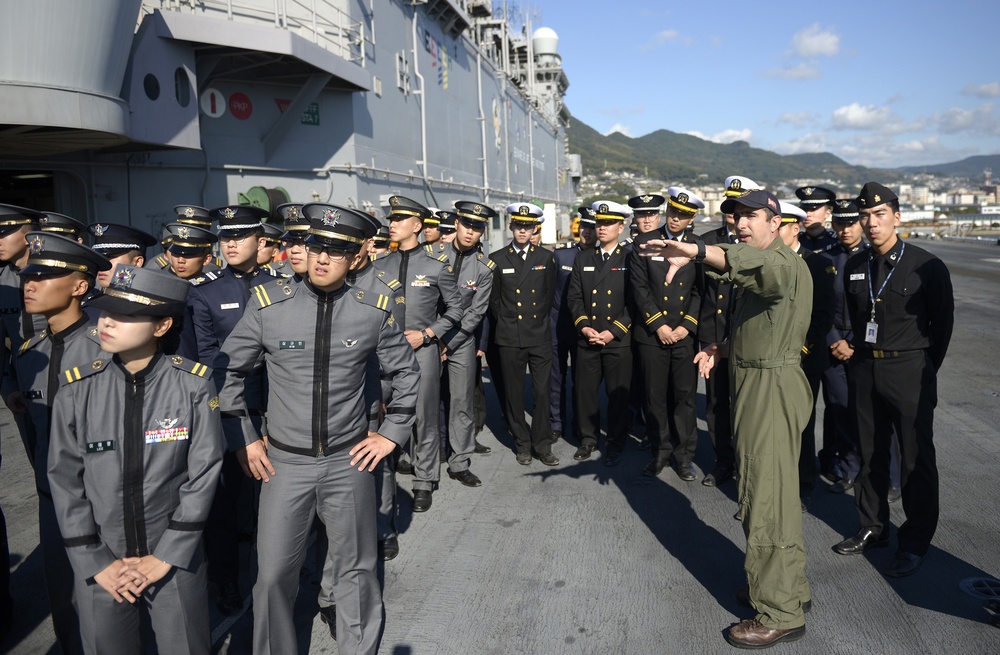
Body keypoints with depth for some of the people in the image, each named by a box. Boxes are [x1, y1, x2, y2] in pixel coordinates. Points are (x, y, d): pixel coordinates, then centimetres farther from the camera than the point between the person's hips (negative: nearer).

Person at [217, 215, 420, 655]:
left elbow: (406, 372, 10)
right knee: (273, 574, 5)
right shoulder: (268, 305, -7)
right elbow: (227, 372, 5)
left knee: (356, 569, 14)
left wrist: (392, 433, 5)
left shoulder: (374, 312, -5)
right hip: (284, 462, 0)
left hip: (349, 460, 1)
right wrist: (244, 439, 3)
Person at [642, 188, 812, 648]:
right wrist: (722, 347, 8)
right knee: (773, 493, 19)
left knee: (767, 498, -5)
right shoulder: (761, 269, 19)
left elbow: (764, 266, -42)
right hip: (754, 387, 11)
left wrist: (696, 252, -55)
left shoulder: (785, 262, -15)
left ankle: (780, 614, 7)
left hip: (772, 389, -11)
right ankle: (790, 587, 35)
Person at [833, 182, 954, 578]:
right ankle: (873, 528, 27)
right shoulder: (854, 267, 6)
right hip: (865, 371, 5)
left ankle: (916, 542, 16)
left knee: (916, 460, 3)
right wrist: (862, 357, 12)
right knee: (871, 455, 12)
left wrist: (923, 370, 3)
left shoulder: (927, 266, -7)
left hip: (909, 371, -4)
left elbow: (943, 323, 0)